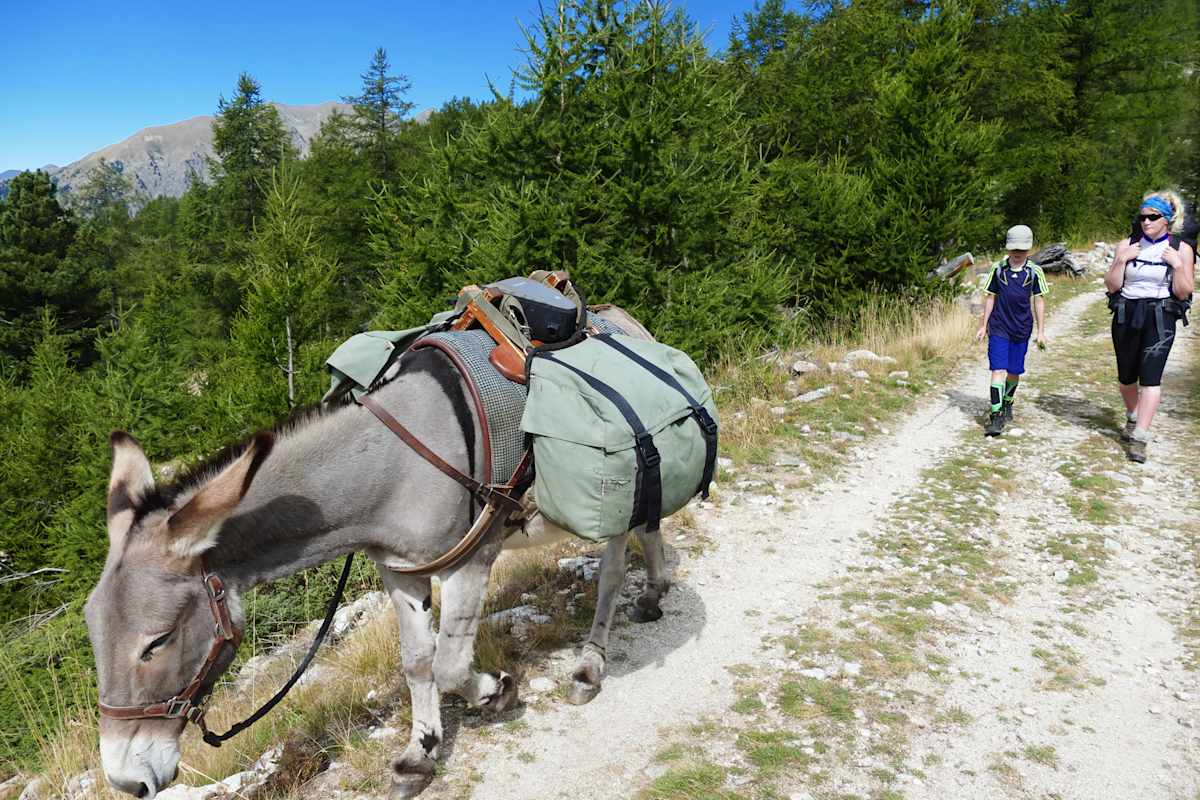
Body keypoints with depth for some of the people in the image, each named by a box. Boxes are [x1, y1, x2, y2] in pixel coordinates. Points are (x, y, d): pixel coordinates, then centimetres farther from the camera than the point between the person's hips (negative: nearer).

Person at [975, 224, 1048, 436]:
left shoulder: (1034, 271, 0)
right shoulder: (997, 268, 0)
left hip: (1021, 329, 1)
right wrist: (983, 326, 7)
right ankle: (996, 415, -11)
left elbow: (1039, 301, 5)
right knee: (998, 370, -11)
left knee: (1014, 371, 10)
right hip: (999, 328, -1)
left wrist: (1041, 331, 3)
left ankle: (1007, 403, 36)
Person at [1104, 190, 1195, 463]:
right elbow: (1111, 286, 3)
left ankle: (1140, 438, -13)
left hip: (1160, 318, -3)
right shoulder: (1127, 245, 5)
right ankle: (1132, 418, 40)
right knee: (1126, 375, 12)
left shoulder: (1181, 249, 1)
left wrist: (1178, 264, -13)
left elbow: (1183, 293, -1)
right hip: (1126, 315, 3)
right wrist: (1121, 260, -9)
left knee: (1150, 377, -13)